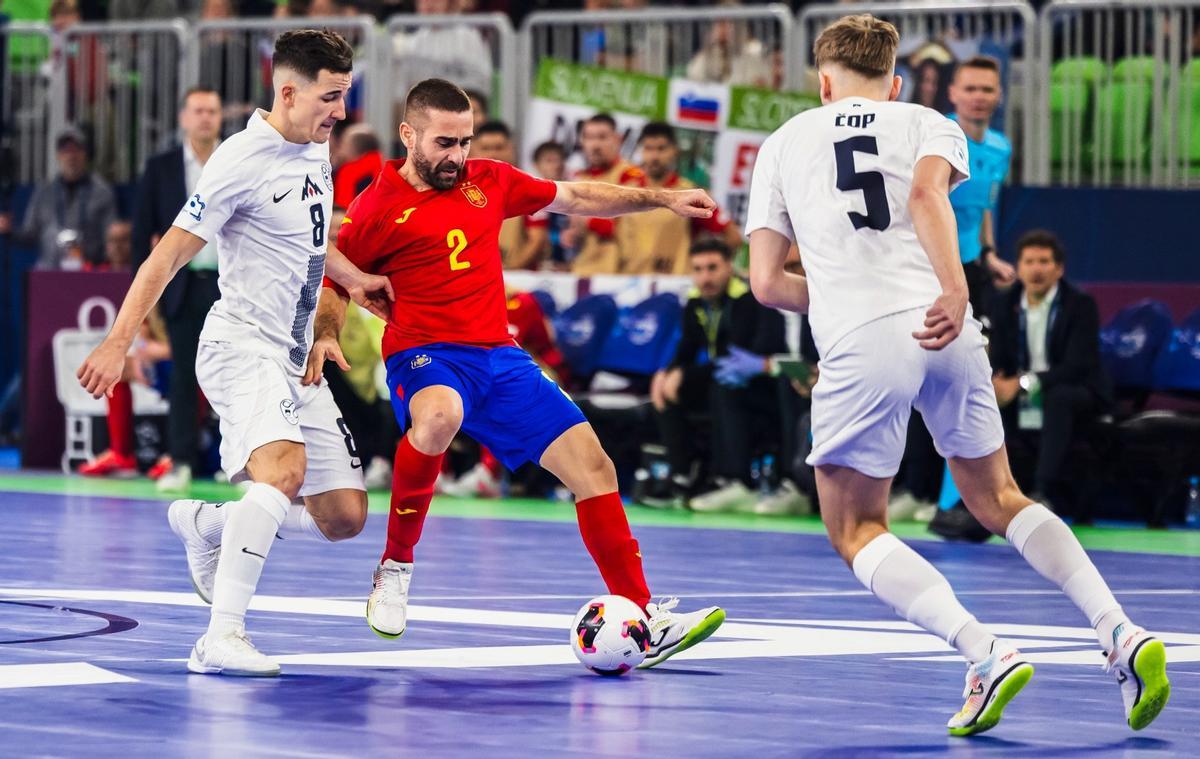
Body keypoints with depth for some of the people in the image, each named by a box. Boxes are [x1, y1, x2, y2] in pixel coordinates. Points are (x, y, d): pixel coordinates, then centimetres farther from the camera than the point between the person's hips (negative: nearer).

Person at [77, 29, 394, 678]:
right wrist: (119, 341, -19)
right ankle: (222, 638, -37)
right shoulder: (243, 161, -15)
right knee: (285, 467, -34)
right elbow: (169, 256, -14)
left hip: (295, 361, 8)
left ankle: (206, 524, 27)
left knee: (344, 516, 3)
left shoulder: (316, 150, 12)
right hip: (239, 347, -8)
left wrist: (353, 279, 23)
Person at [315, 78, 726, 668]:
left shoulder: (488, 180, 14)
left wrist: (660, 198, 23)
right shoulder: (379, 208, 0)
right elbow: (334, 287, 7)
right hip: (425, 356, -6)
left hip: (500, 356, 6)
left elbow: (576, 199, 25)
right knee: (438, 416, -41)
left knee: (592, 465, -5)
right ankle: (394, 569, -21)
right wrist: (325, 336, -14)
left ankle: (645, 621, -1)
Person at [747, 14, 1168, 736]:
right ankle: (1122, 635, 2)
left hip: (858, 342, -2)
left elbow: (767, 281, 15)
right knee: (998, 499, 19)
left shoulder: (784, 143, 20)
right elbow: (925, 193, -7)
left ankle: (988, 655, -14)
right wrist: (955, 293, -18)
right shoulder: (928, 124, 18)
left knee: (856, 530, 8)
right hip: (946, 331, 2)